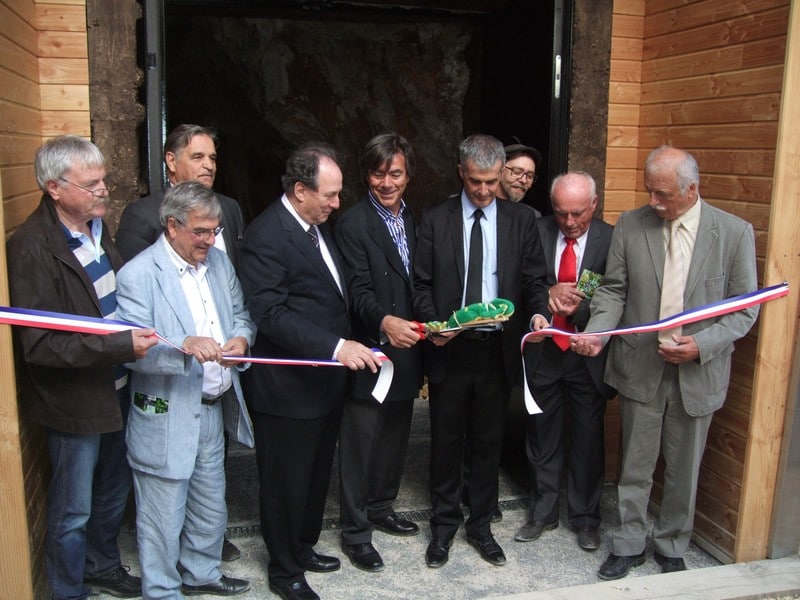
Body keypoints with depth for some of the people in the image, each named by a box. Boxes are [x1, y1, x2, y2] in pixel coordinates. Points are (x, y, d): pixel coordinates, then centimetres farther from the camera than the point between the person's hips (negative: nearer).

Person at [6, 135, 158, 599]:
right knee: (73, 510, 12)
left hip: (116, 388, 8)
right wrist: (122, 345, -32)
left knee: (114, 492, 25)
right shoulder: (32, 248, -23)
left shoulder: (97, 226, 1)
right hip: (74, 400, -7)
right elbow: (40, 345, -26)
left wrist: (139, 331, 2)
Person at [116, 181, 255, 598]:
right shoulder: (138, 274, -15)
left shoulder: (218, 261, 7)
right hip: (167, 417, -7)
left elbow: (240, 313, 13)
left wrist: (240, 337, -9)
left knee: (210, 506, 22)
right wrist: (184, 345, -38)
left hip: (214, 408, 7)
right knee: (164, 518, 7)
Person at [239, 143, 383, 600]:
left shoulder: (317, 225, 9)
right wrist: (336, 347, -32)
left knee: (317, 474, 23)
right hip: (288, 389, -9)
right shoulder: (267, 236, -20)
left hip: (327, 380, 9)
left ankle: (304, 549, 43)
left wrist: (347, 346, 12)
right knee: (286, 482, 9)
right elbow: (271, 314, -27)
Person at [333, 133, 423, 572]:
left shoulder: (415, 220, 10)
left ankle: (381, 508, 39)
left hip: (407, 352, 7)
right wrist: (385, 321, -38)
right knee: (360, 445, 4)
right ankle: (355, 532, 19)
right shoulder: (353, 224, -12)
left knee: (395, 438, 20)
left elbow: (421, 282, 13)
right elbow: (359, 291, -20)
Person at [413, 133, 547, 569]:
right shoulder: (435, 220, 0)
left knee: (488, 441, 14)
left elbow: (534, 281, 2)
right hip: (449, 350, -1)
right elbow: (421, 284, 0)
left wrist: (539, 314, -17)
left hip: (498, 350, 1)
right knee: (446, 441, 12)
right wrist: (431, 324, -16)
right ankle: (444, 523, 31)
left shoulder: (522, 220, 2)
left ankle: (480, 524, 32)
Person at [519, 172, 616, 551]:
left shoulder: (611, 239, -8)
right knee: (543, 437, 14)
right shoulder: (536, 232, -4)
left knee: (588, 439, 12)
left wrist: (578, 306, -27)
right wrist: (548, 294, -23)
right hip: (543, 350, 1)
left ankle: (585, 517, 31)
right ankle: (543, 512, 32)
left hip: (589, 354, -1)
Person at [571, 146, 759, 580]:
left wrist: (702, 344, -18)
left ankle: (672, 549, 37)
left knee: (684, 470, 15)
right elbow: (613, 290, 1)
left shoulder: (735, 232, -7)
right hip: (640, 365, 1)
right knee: (635, 465, 13)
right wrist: (595, 333, -17)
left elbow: (745, 309, -4)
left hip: (698, 372, 0)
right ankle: (628, 546, 32)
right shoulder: (630, 225, -3)